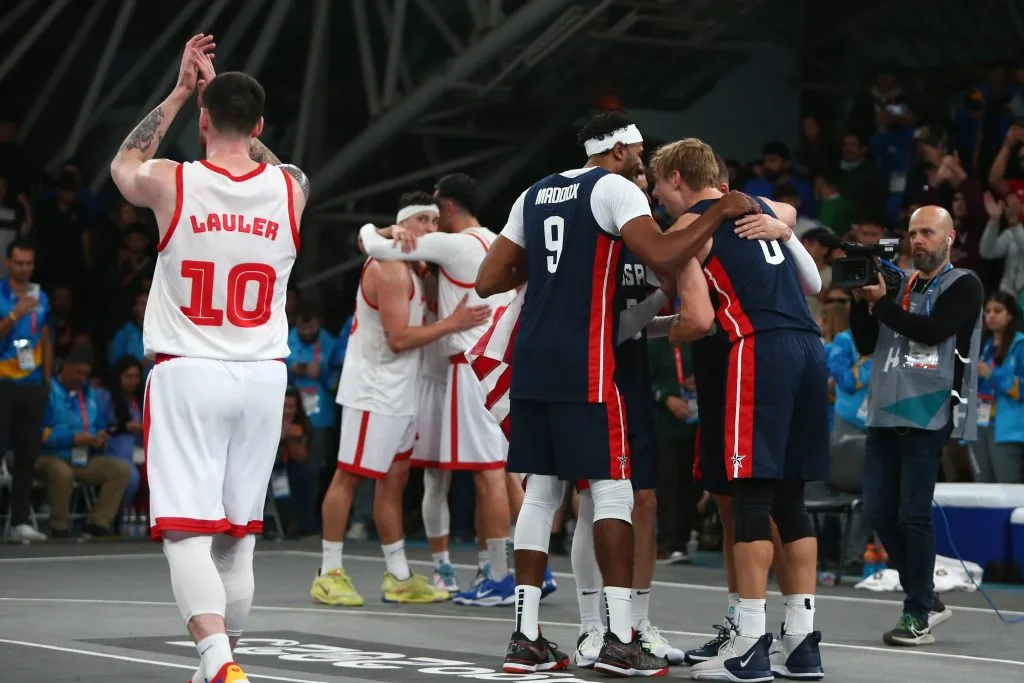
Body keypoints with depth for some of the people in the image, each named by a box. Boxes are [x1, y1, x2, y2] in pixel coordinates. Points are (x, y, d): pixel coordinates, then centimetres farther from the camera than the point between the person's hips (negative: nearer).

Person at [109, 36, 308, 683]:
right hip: (262, 376, 3)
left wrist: (182, 90, 23)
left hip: (188, 374, -3)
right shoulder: (291, 188, -1)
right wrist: (219, 88, 27)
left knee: (187, 531, -7)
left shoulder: (170, 183, -7)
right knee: (238, 533, 13)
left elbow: (123, 163, 20)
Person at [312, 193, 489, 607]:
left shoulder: (410, 268, 15)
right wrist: (453, 324, -20)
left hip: (399, 393, 10)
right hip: (373, 391, -10)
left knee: (394, 478, 11)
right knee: (349, 477, -5)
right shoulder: (389, 269, -17)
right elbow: (399, 338, -22)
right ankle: (329, 574, 0)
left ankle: (399, 579, 15)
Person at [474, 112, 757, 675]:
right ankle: (620, 639, -6)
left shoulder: (536, 194, 17)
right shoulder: (614, 187, -4)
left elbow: (487, 282, 17)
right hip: (584, 363, -7)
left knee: (541, 491, 10)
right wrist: (720, 212, -10)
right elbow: (662, 258, -21)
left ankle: (526, 638, 7)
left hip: (532, 359, 7)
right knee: (612, 489, -2)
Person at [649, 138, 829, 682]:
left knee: (752, 497, -6)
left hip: (761, 350, -7)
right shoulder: (758, 207, 22)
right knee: (789, 498, 11)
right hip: (810, 347, 7)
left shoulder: (693, 223, 1)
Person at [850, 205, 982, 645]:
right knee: (878, 512, 5)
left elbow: (932, 331, -16)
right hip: (885, 412, 7)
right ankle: (925, 599, 20)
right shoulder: (899, 286, 17)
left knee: (913, 514, -8)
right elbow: (866, 344, 14)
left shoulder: (963, 286, 0)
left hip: (928, 414, -7)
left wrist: (881, 303, -11)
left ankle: (919, 616, 1)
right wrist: (860, 301, 1)